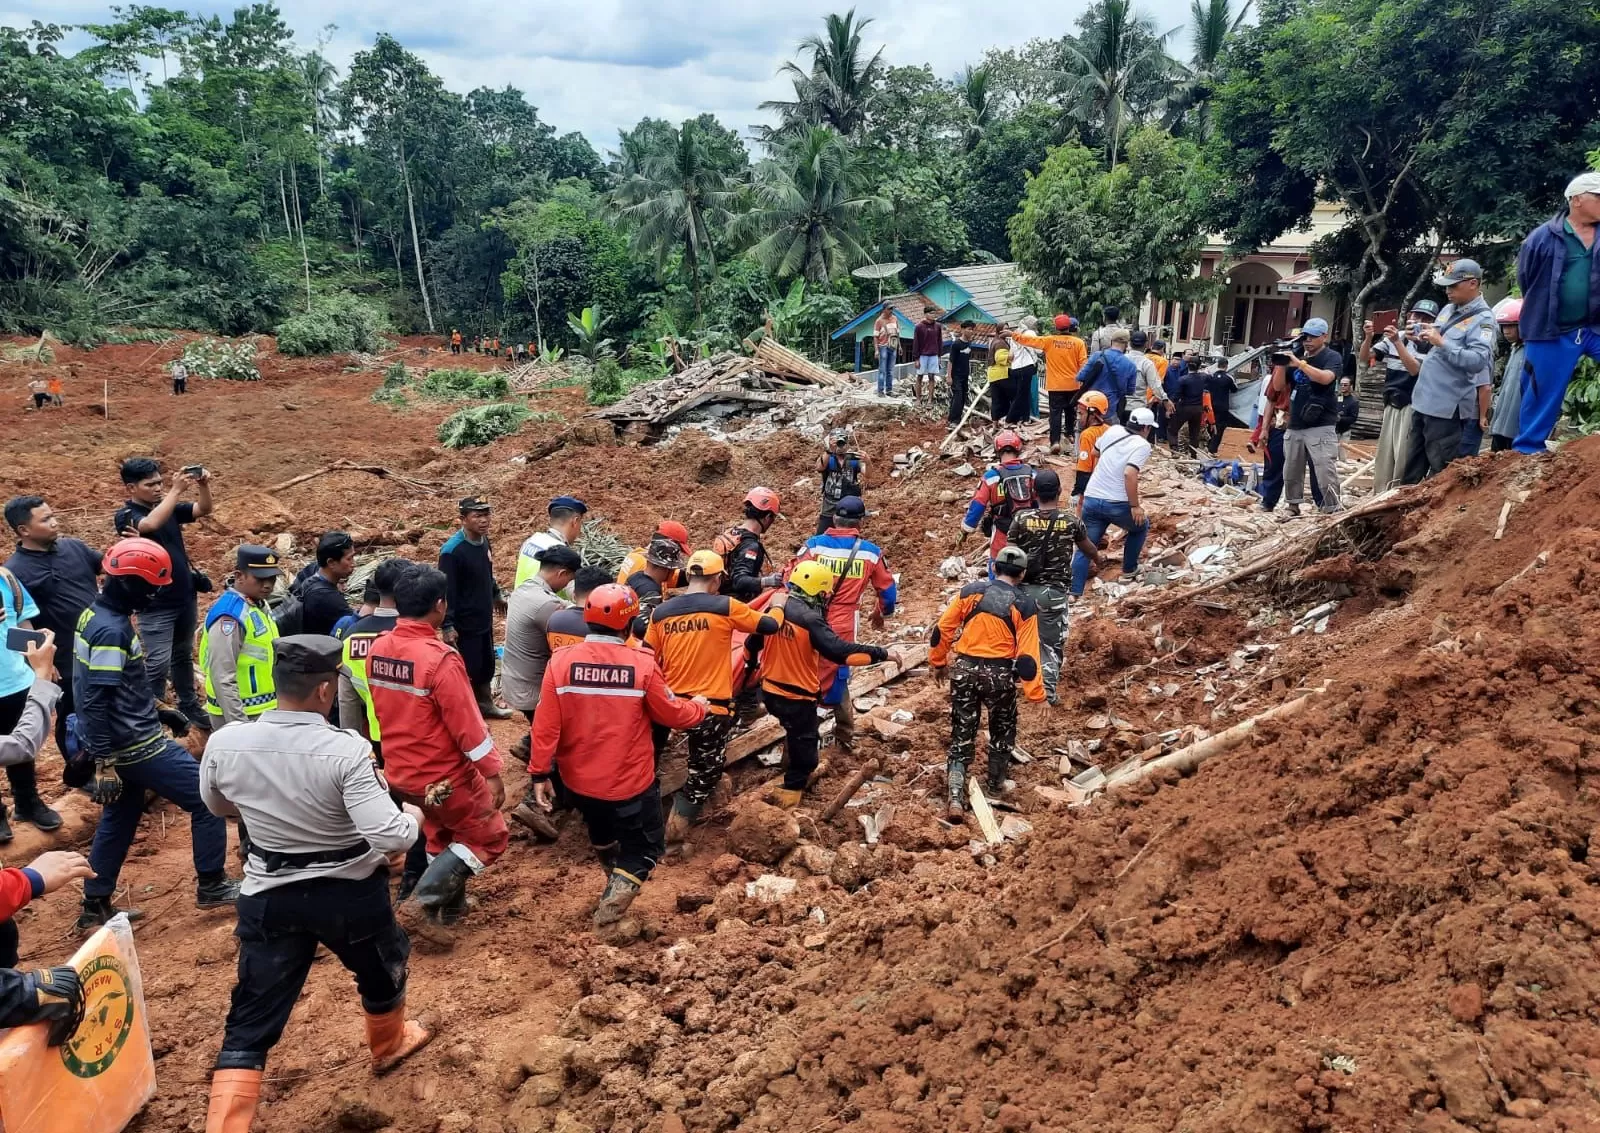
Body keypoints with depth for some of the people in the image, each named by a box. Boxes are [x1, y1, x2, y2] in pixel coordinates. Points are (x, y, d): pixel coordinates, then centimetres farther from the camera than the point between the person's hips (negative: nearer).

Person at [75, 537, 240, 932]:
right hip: (136, 746, -10)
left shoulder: (97, 614, 7)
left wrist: (153, 705, 26)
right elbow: (96, 702, -26)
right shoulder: (111, 629, -24)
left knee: (119, 820, 20)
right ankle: (211, 886, 11)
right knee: (207, 799, 0)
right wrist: (104, 763, -25)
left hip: (120, 744, 10)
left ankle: (95, 907, 28)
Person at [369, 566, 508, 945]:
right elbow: (467, 723, -23)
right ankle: (422, 904, 2)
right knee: (489, 837, 9)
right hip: (444, 775, -8)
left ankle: (449, 906, 37)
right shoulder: (440, 659, -27)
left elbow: (378, 709, 10)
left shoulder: (378, 650, -3)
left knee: (441, 837, 27)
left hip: (400, 771, 8)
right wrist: (492, 771, -14)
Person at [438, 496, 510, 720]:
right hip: (464, 624, -8)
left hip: (485, 619, 8)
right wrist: (448, 626, -23)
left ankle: (485, 705, 38)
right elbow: (446, 591, -22)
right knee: (467, 670, 1)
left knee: (487, 665, 21)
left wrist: (497, 596, 29)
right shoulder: (452, 550, -23)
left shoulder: (484, 541, 2)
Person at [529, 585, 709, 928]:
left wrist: (540, 774, -1)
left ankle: (615, 876, 55)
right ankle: (620, 890, -6)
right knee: (646, 844, 16)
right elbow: (672, 714, -6)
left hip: (578, 780, 4)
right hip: (630, 781, -4)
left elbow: (546, 725, -11)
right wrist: (699, 707, 15)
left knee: (601, 829, 33)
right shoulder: (642, 664, -18)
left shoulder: (561, 661, -14)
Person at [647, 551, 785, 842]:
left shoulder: (661, 612, 1)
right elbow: (770, 625, -1)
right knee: (704, 774, 13)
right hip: (711, 706, -4)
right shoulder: (725, 606, -10)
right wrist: (777, 606, 21)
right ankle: (675, 829, 16)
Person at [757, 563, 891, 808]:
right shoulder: (810, 620, -24)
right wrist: (880, 654, -22)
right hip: (797, 695, -7)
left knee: (798, 734, 30)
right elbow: (840, 651, -29)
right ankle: (792, 789, 27)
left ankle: (806, 771, 50)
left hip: (771, 689, 8)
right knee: (803, 740, 14)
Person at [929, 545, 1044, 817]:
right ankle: (996, 784, 37)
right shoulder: (1024, 606, -6)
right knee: (1003, 730, 24)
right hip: (1000, 675, -1)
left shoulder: (970, 591, 0)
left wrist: (938, 663, 16)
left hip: (964, 670, 2)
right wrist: (1036, 693, -4)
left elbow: (941, 631, 3)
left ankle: (954, 795, -3)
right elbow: (1027, 656, -9)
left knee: (962, 735, 9)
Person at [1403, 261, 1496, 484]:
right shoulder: (1448, 309, 12)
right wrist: (1425, 336, 6)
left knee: (1440, 473, -2)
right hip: (1423, 401, 9)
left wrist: (1441, 343, -25)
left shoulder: (1482, 319, -13)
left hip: (1447, 407, -9)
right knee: (1413, 465, 18)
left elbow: (1478, 361, -27)